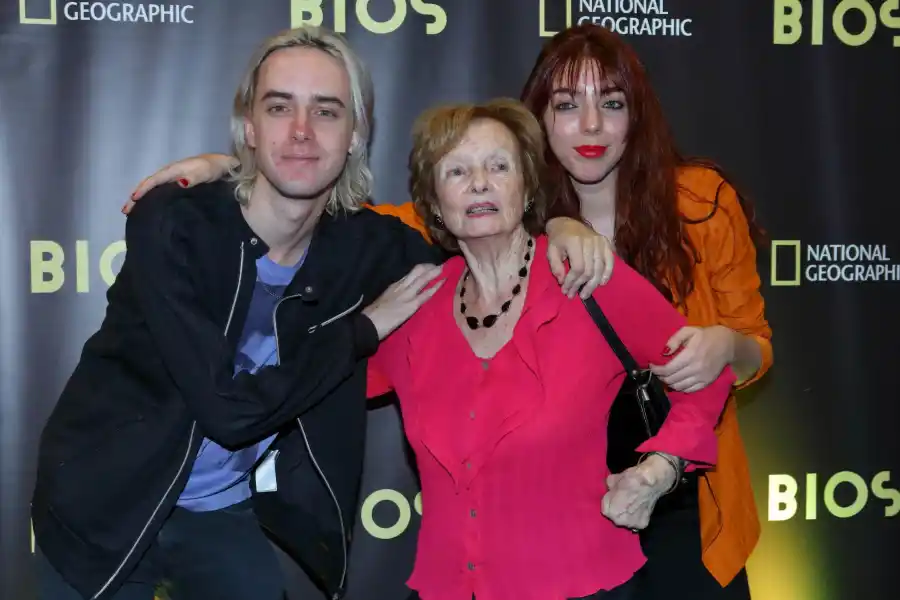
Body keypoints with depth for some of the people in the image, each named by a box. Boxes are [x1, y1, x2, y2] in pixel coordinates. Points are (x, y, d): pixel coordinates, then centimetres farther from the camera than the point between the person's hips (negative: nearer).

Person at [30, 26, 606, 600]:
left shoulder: (366, 244, -12)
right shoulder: (174, 223, -25)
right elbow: (228, 409, -30)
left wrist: (561, 228, -18)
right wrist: (364, 328, -21)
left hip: (229, 514, 4)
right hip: (107, 506, -3)